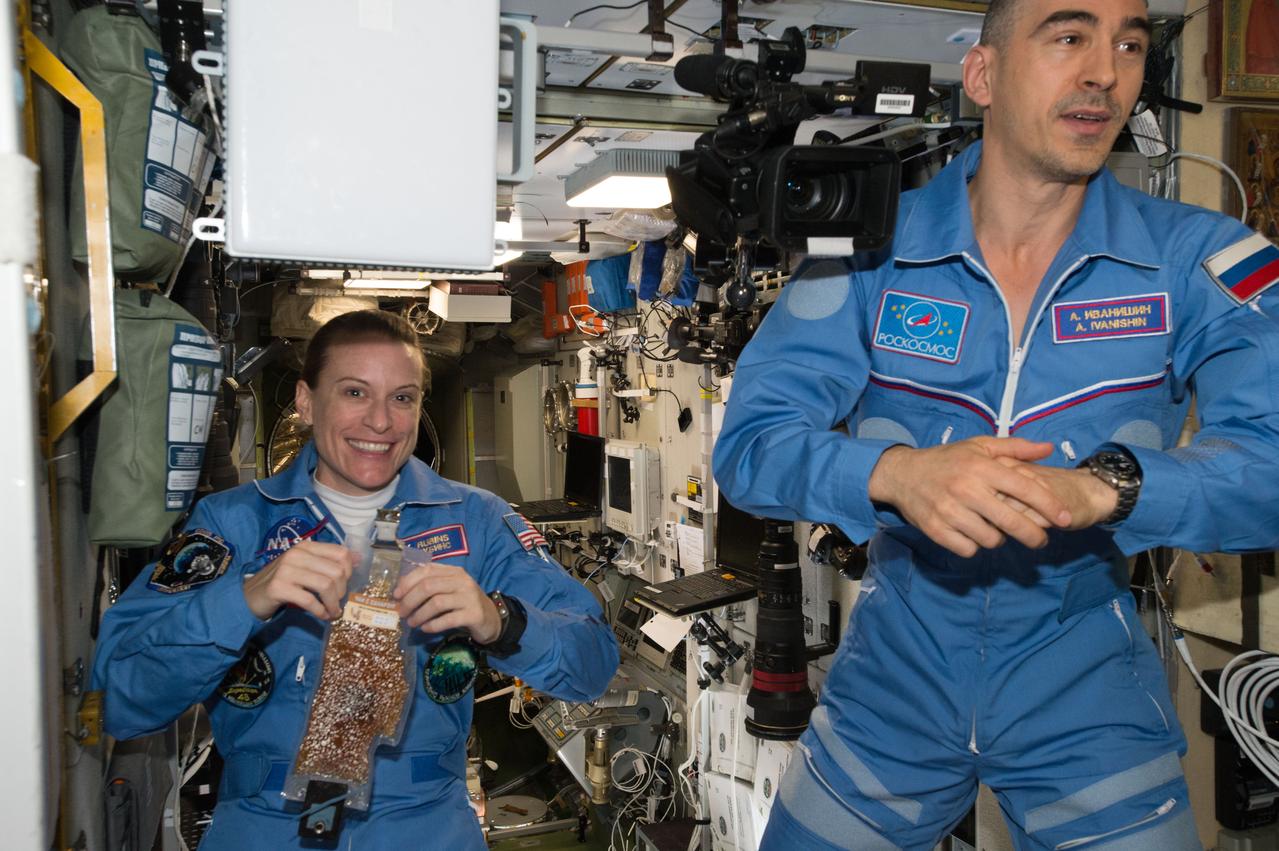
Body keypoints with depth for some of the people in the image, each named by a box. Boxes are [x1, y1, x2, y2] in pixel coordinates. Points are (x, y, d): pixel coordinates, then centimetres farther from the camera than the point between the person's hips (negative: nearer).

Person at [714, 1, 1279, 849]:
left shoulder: (1197, 258, -8)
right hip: (896, 668, 1)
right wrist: (898, 473, -35)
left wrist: (1100, 486, -38)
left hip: (1088, 684, 0)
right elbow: (750, 444, -16)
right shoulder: (869, 250, -9)